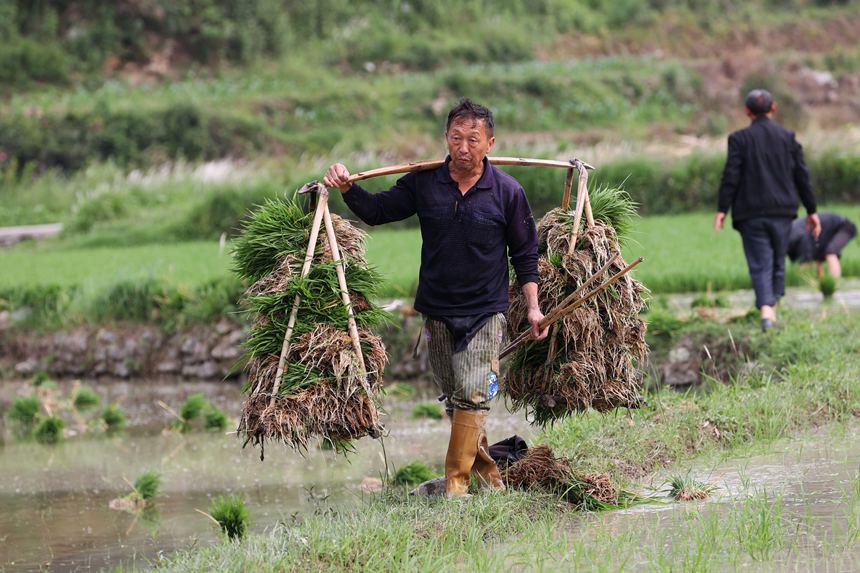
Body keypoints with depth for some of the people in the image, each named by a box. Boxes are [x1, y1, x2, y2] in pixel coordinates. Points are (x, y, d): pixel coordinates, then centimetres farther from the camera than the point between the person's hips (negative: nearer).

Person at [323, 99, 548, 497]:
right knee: (451, 395, 11)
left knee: (473, 394, -13)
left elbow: (524, 254, 3)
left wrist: (532, 307, -1)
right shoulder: (424, 183, 0)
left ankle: (457, 479, -9)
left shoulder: (508, 192, -5)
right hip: (437, 310, 3)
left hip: (485, 310, -3)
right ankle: (480, 459, 29)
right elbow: (377, 210, 7)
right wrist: (347, 189, -11)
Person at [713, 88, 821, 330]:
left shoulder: (739, 139, -3)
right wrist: (811, 210, 12)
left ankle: (766, 309, -22)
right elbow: (802, 175, 6)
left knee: (760, 264, -4)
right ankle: (773, 305, 20)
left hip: (751, 213, -2)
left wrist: (722, 209, -7)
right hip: (782, 211, 2)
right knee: (778, 261, 16)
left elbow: (730, 176, -9)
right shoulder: (787, 137, 5)